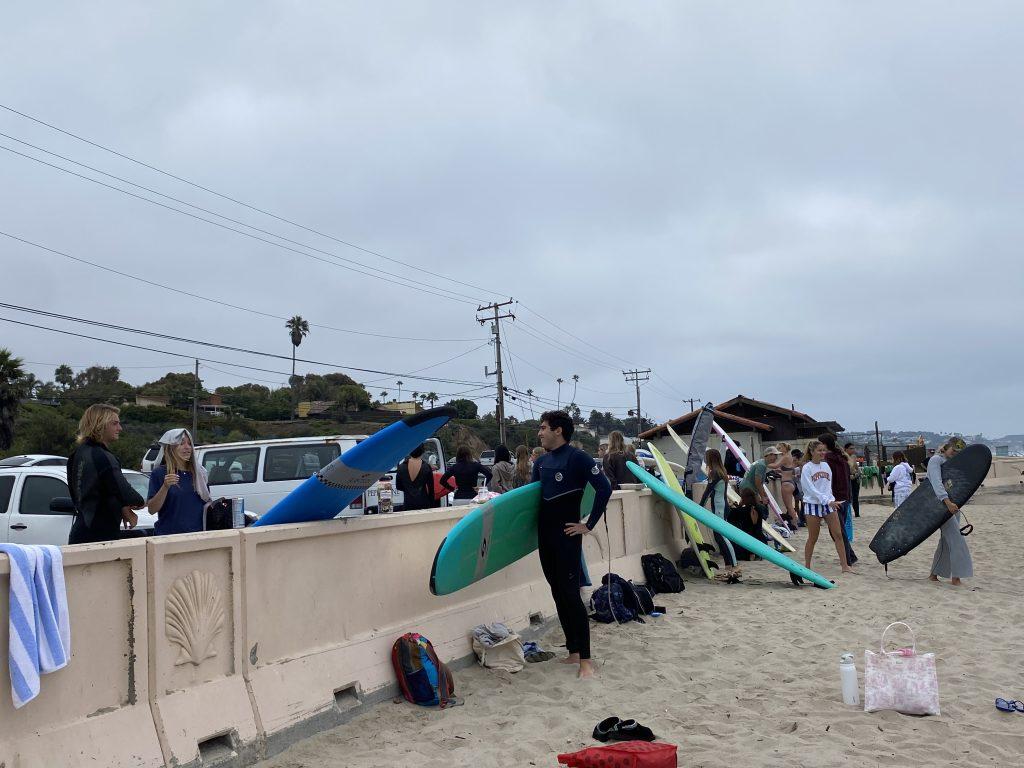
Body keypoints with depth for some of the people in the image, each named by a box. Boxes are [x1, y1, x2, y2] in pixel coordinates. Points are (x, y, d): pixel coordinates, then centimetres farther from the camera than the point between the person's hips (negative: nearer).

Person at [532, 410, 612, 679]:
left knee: (570, 594, -9)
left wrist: (588, 525, -15)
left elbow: (604, 488, -16)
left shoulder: (577, 458, -10)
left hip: (567, 536, -7)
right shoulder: (541, 462, 11)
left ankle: (585, 660, -4)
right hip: (545, 536, 7)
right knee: (558, 594, 11)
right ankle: (573, 652, 21)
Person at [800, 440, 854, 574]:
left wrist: (831, 499, 4)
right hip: (813, 504, -5)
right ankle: (807, 566, 15)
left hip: (829, 503, 5)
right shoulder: (806, 468, -8)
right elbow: (810, 489, -15)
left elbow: (829, 485, 16)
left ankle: (845, 566, 4)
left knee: (838, 535, 0)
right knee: (813, 538, 3)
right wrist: (827, 501, -21)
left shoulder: (826, 465, 9)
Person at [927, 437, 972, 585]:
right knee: (956, 538, -12)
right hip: (941, 505, -8)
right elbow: (936, 483, -21)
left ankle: (934, 574, 19)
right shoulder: (935, 460, -8)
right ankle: (956, 576, -9)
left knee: (946, 541, 10)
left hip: (953, 504, 8)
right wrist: (947, 502, -32)